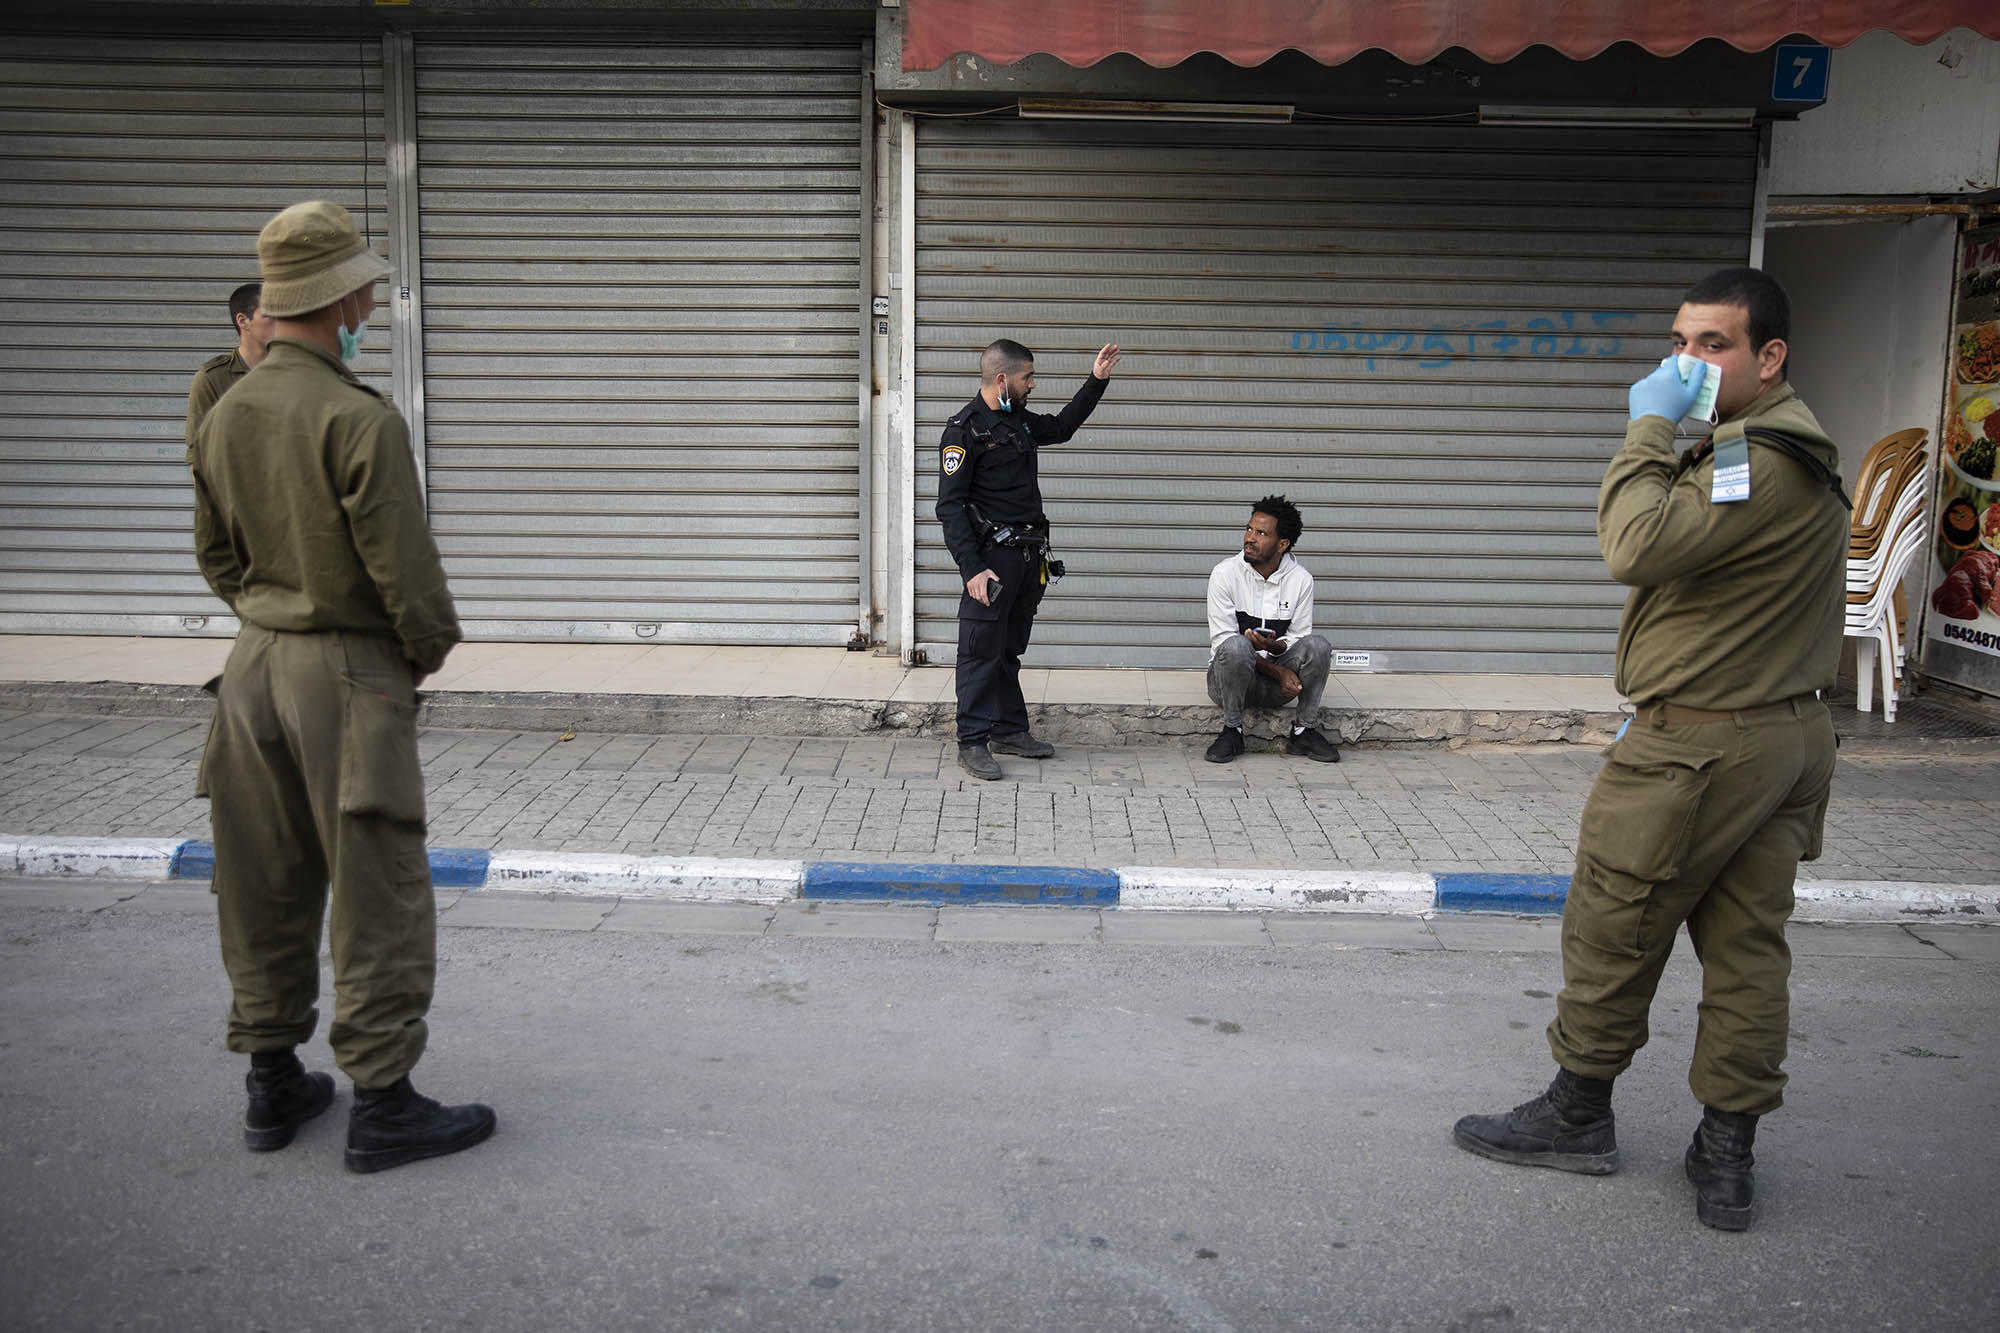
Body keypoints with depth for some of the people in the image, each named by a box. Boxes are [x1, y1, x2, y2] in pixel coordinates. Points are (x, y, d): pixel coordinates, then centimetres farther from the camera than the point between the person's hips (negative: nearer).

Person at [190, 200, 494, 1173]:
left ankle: (273, 1085, 25)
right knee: (376, 891, 0)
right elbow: (403, 566, -17)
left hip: (255, 663, 8)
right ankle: (383, 1103, 6)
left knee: (264, 884, 14)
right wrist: (429, 646, 0)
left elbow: (216, 555, 14)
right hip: (348, 671, -8)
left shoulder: (224, 416, 6)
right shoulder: (358, 420, -19)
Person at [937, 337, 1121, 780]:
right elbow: (950, 506, -14)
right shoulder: (964, 429, -10)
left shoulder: (1021, 421, 14)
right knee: (982, 651, -5)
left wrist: (1097, 380, 29)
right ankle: (972, 743, 0)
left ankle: (1011, 730, 24)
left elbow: (1062, 426, 36)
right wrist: (972, 569, -21)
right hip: (991, 557, -8)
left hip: (1028, 557, 8)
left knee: (1010, 649, 15)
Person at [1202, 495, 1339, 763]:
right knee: (1236, 646, -35)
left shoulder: (1301, 579, -3)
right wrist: (1278, 672, -20)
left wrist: (1275, 646, -25)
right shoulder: (1225, 573, -10)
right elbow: (1222, 640, -13)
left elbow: (1298, 638, 1)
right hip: (1229, 677, -2)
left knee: (1317, 646, -24)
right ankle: (1232, 731, -16)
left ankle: (1304, 731, -8)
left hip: (1275, 688, 2)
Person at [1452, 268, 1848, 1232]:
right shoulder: (1802, 459, 15)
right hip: (1789, 731, 10)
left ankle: (1578, 1114, 20)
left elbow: (1640, 546, -30)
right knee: (1748, 948, 10)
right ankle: (1728, 1155, 17)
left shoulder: (1757, 461, -19)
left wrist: (1650, 429, -19)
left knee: (1612, 933, 5)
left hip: (1700, 746, -10)